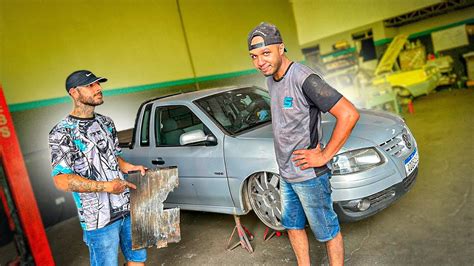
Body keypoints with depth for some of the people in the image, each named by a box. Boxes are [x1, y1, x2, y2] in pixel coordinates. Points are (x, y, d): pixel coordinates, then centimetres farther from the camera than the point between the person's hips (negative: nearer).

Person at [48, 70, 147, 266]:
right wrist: (106, 186, -24)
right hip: (99, 219, -6)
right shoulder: (62, 132, -11)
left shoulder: (106, 122, 9)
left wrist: (131, 168, 0)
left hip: (128, 208, 6)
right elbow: (61, 180, -18)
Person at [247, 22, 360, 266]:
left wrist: (324, 156, -21)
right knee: (293, 225, 22)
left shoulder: (303, 79, -22)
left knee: (327, 231, 9)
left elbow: (349, 114, -27)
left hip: (308, 174, -9)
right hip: (286, 173, 9)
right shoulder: (271, 79, 5)